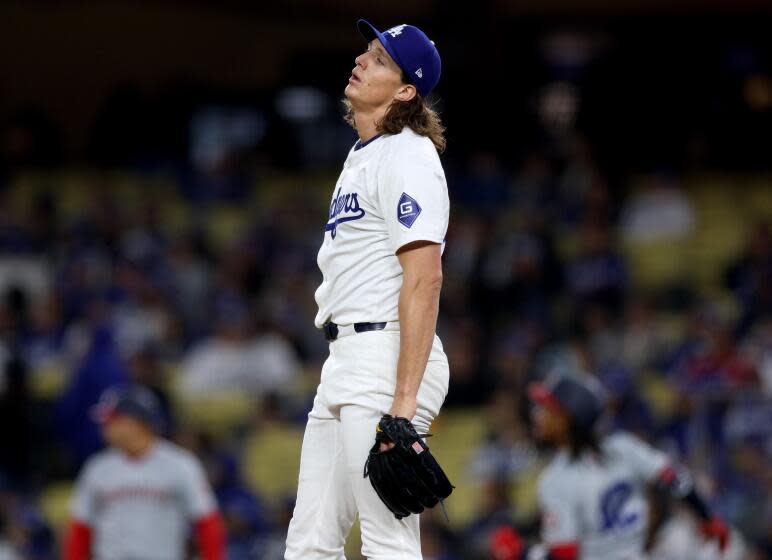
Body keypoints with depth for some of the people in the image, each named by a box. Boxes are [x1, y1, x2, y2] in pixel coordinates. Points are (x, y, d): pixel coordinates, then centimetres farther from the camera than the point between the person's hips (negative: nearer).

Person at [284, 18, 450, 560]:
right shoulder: (361, 157, 21)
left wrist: (404, 400, -27)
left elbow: (424, 279, -20)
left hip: (387, 358, -10)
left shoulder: (408, 156, -11)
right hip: (344, 362, 10)